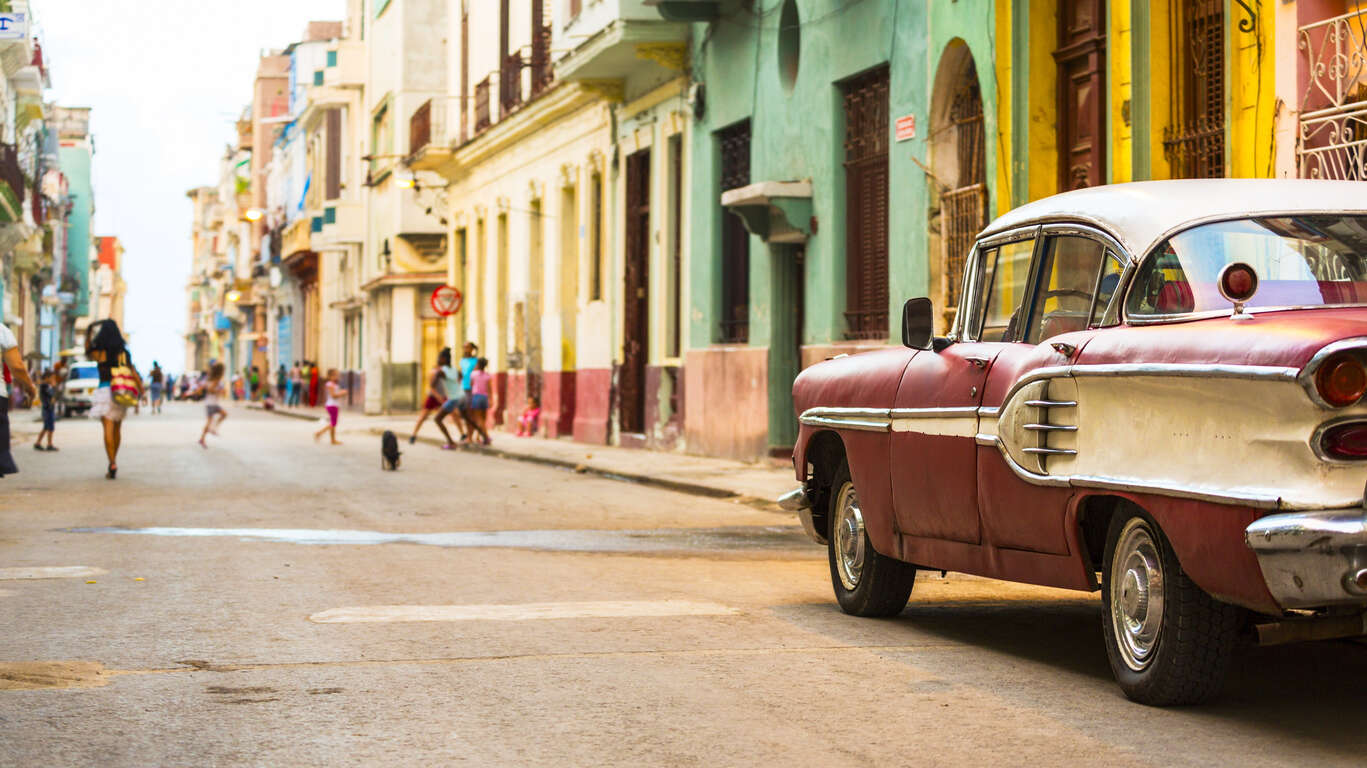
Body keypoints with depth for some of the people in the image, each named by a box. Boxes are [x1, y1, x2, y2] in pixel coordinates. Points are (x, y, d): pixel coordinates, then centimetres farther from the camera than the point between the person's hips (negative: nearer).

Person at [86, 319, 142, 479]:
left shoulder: (100, 353, -4)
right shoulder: (123, 352, 4)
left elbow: (88, 351, 17)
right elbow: (133, 372, 0)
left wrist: (89, 333, 19)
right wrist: (142, 390, 1)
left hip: (106, 390, -4)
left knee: (108, 429, -9)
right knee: (117, 429, 17)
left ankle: (112, 464, -21)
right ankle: (113, 460, 28)